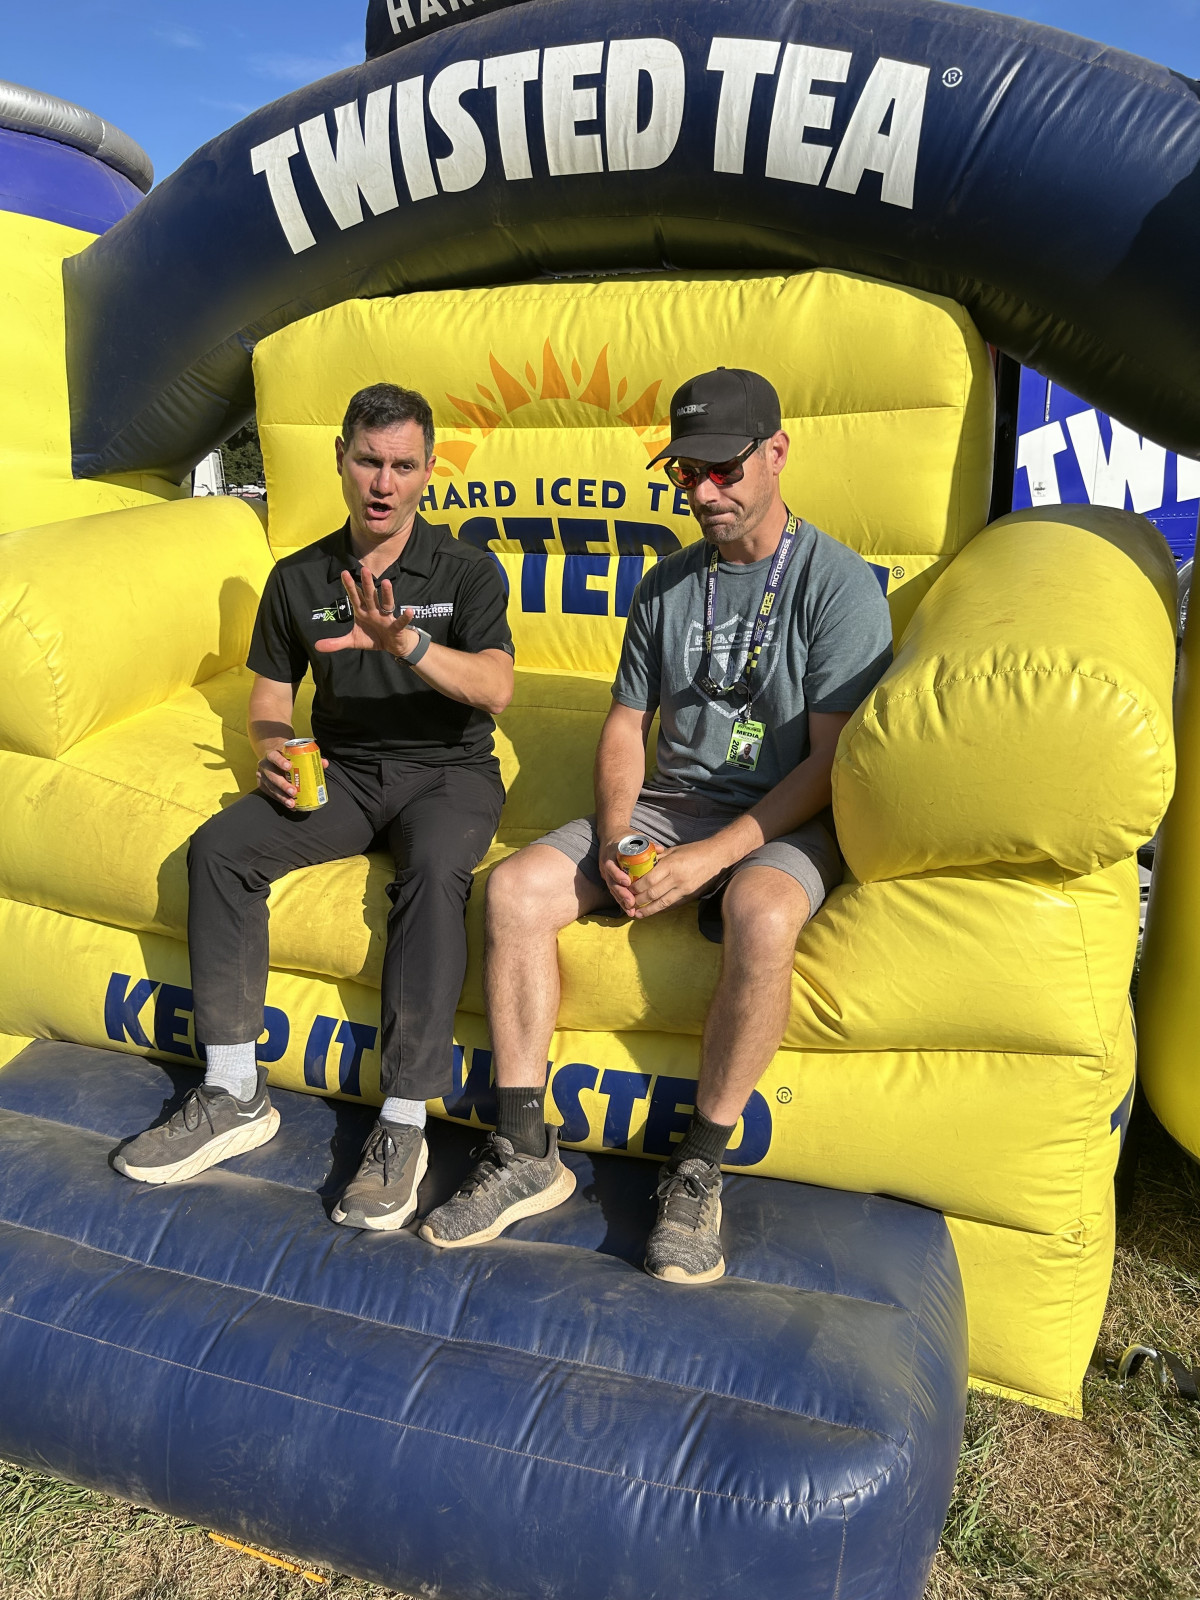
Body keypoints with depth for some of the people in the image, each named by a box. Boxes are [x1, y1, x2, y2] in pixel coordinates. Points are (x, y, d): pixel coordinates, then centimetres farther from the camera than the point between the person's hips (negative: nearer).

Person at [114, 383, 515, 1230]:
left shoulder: (467, 571, -2)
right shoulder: (300, 578, 10)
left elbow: (495, 688, -16)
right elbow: (272, 687, 17)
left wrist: (408, 643, -34)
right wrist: (273, 751, -6)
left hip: (446, 769, -3)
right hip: (340, 771, 4)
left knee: (434, 872, -37)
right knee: (217, 848, -22)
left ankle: (404, 1123, -30)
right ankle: (235, 1095, -14)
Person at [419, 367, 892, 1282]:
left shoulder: (840, 584, -7)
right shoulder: (666, 585, 10)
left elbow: (831, 761, -13)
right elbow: (626, 726, 11)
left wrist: (710, 857, -22)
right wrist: (613, 840, -8)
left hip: (784, 823, -4)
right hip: (669, 804, 5)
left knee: (762, 915, -39)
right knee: (516, 886, -18)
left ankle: (699, 1170, -19)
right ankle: (525, 1156, -10)